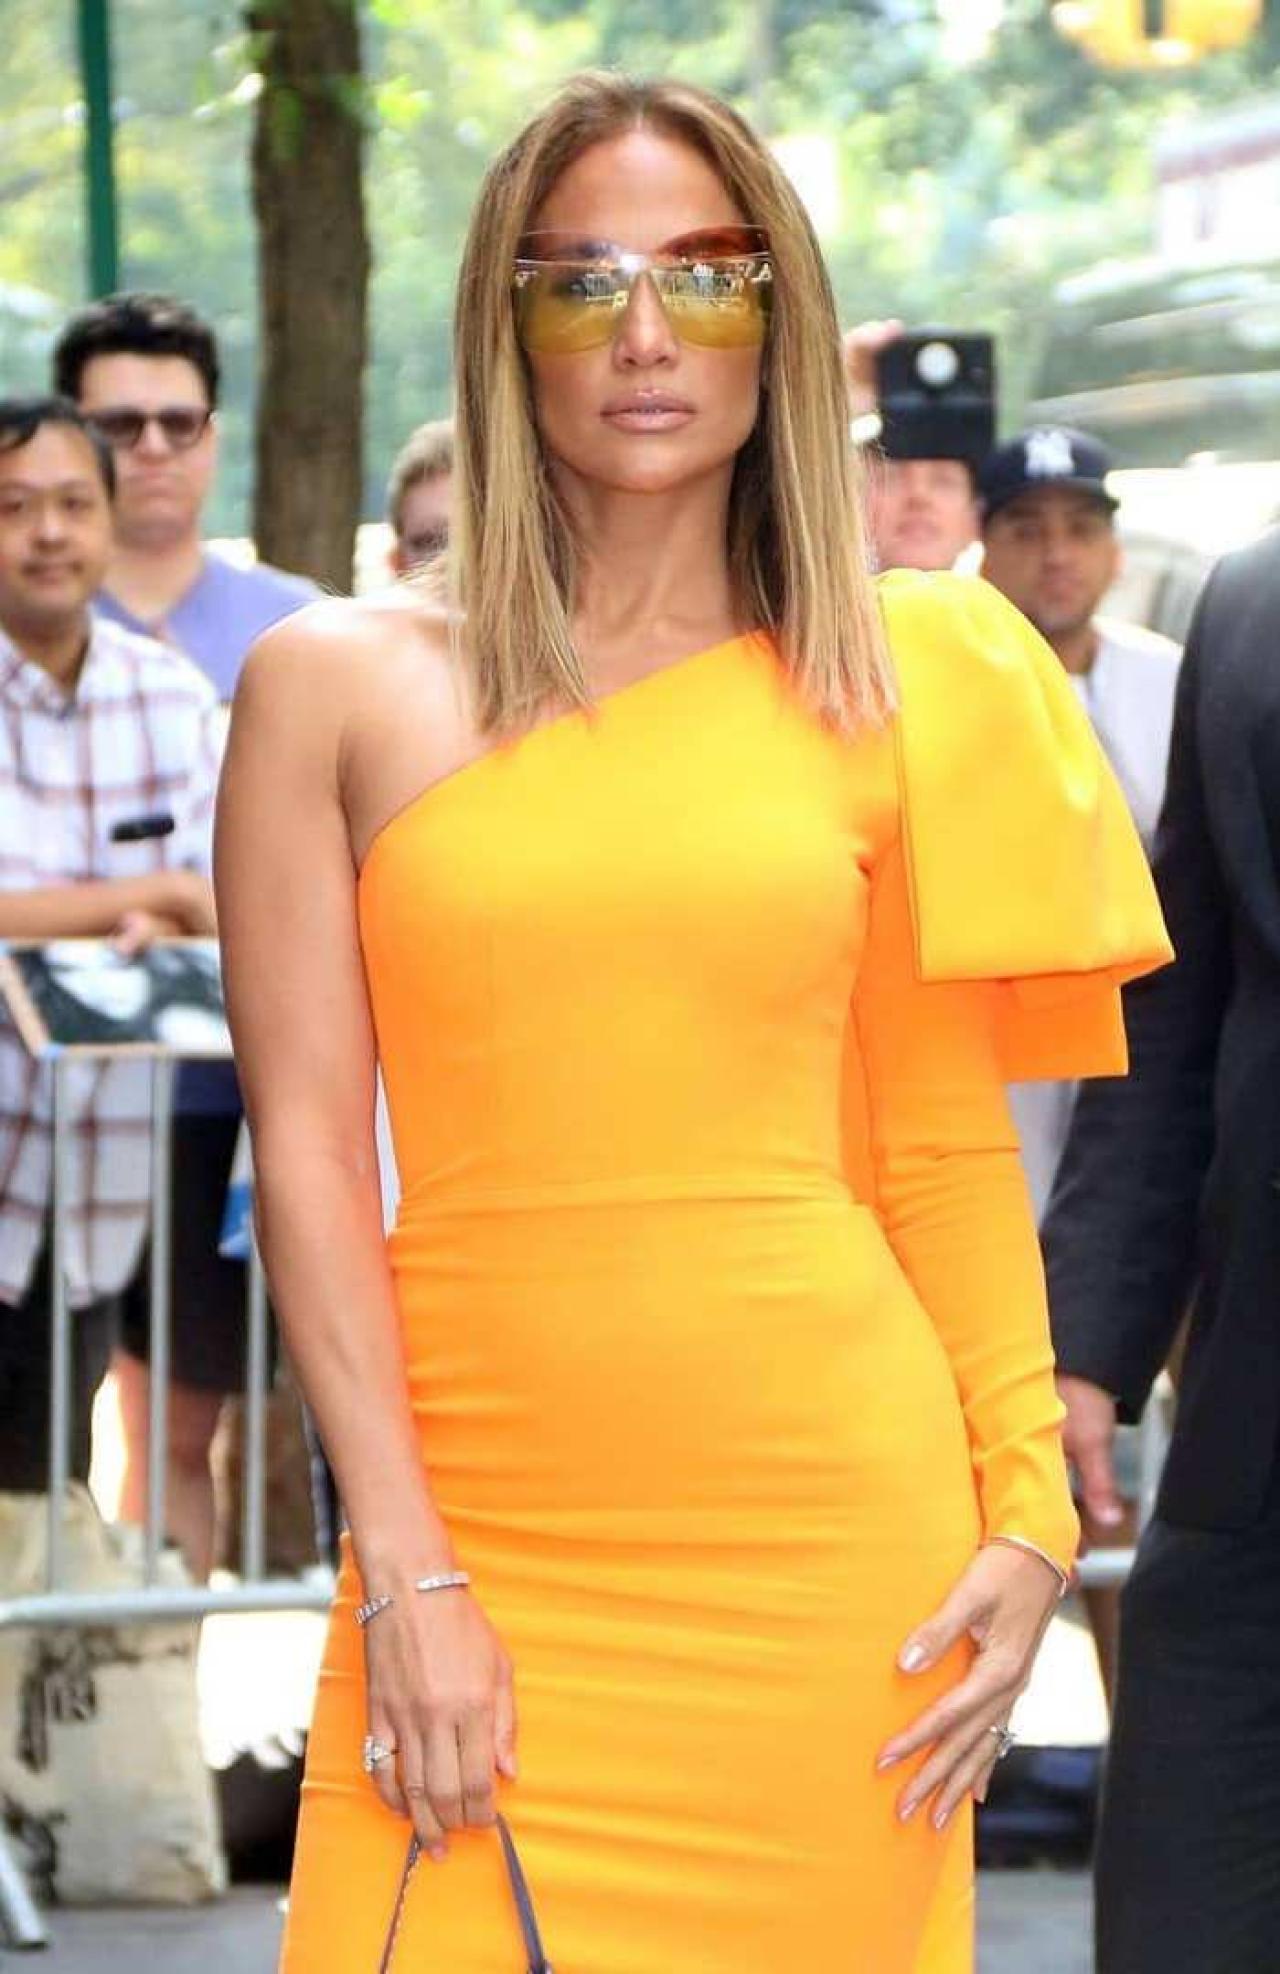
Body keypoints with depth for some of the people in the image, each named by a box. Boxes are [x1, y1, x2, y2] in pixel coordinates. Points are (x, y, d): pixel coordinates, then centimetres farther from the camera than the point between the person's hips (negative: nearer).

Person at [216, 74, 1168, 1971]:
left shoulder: (895, 694, 7)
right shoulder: (338, 685, 3)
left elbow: (948, 1153, 8)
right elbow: (307, 1146, -1)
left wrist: (1028, 1517, -1)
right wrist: (408, 1580, -7)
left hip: (837, 1514, 1)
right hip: (485, 1529, -1)